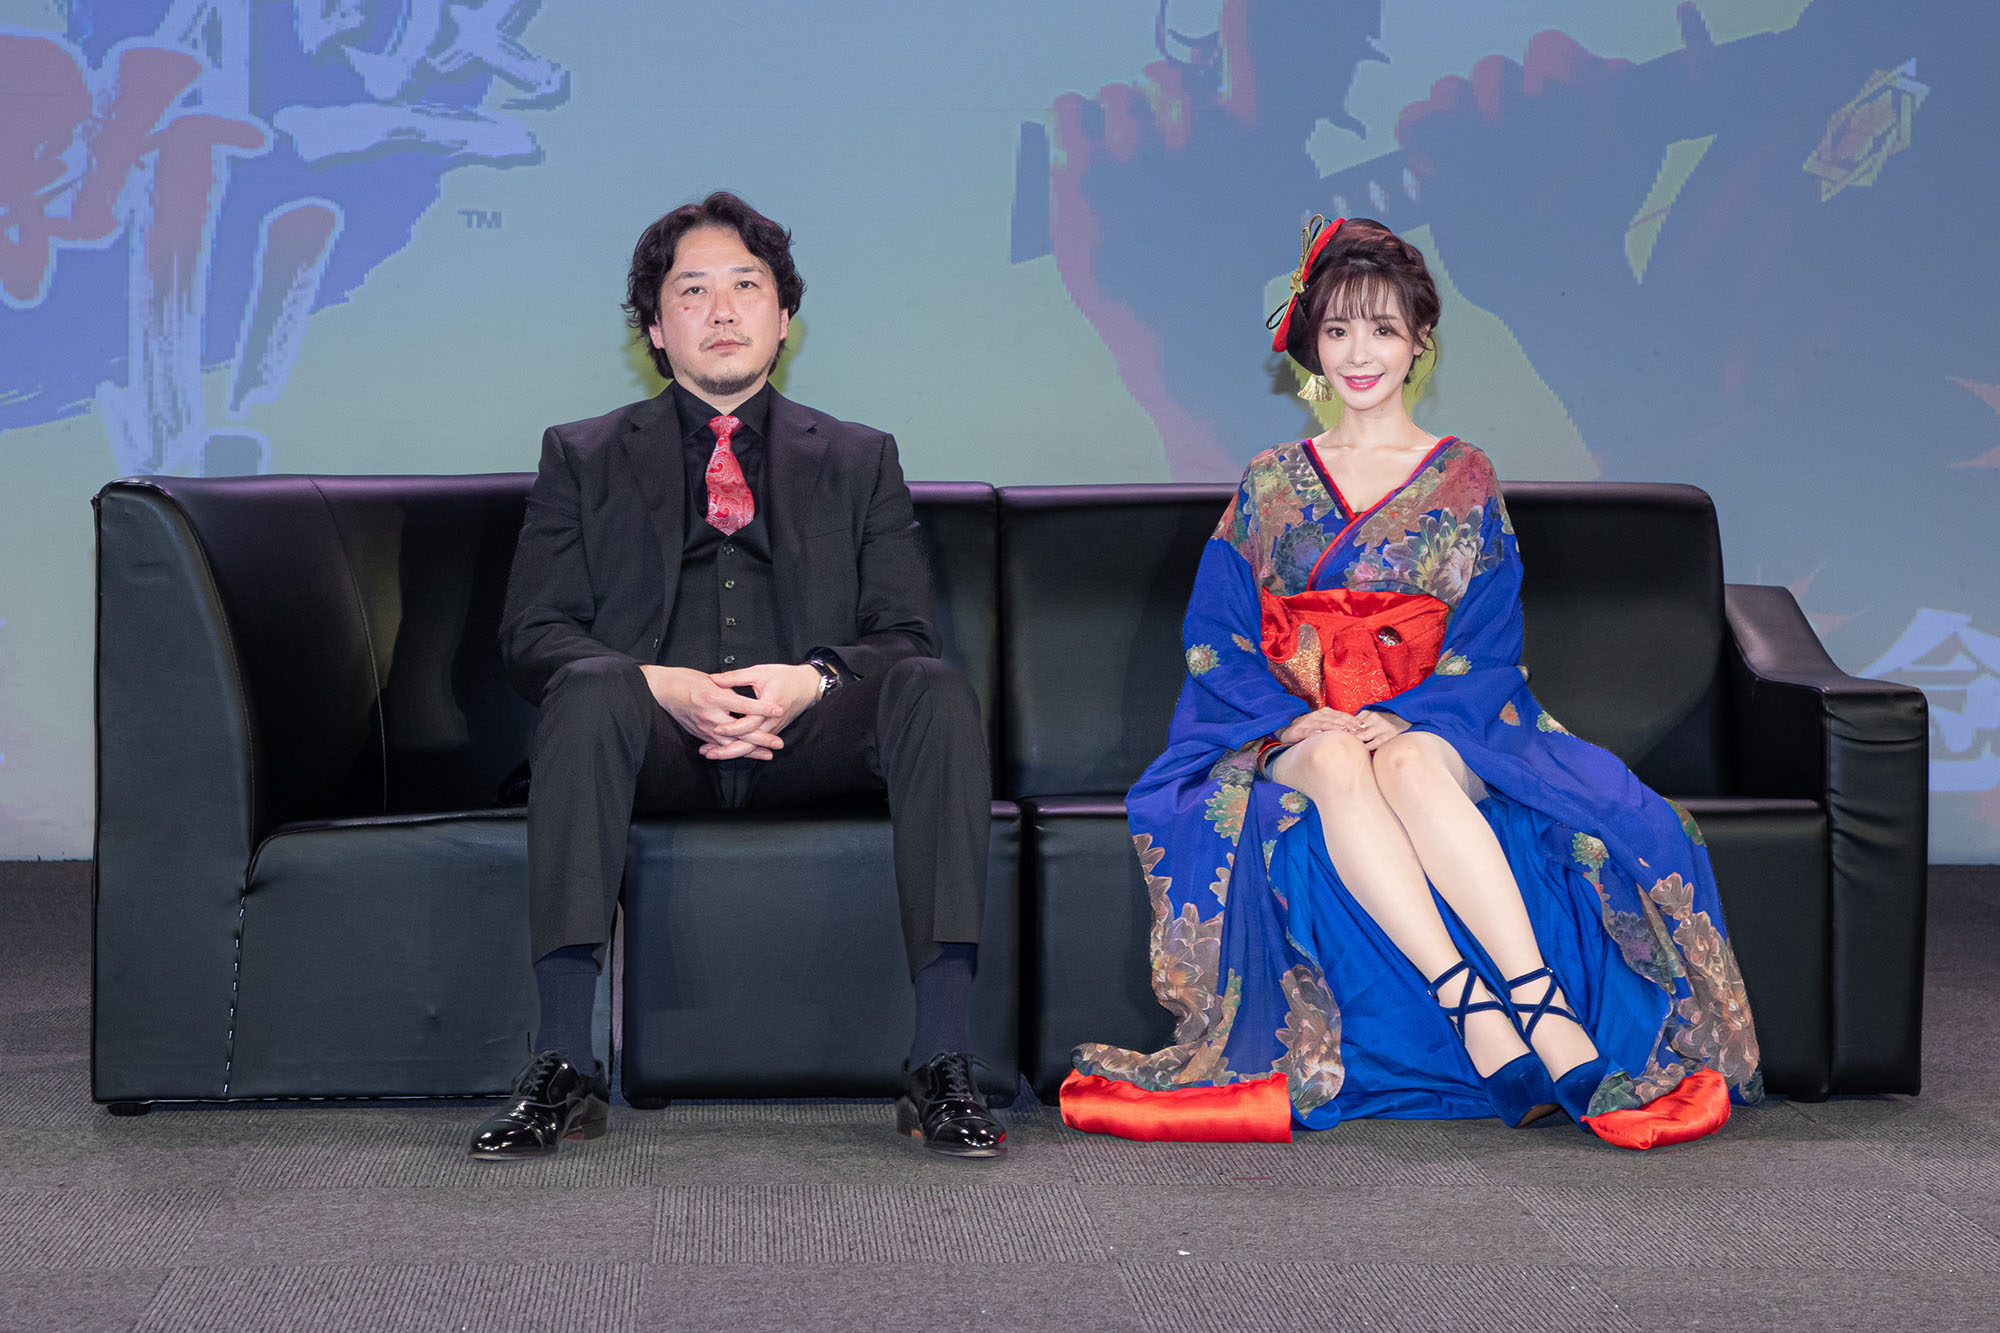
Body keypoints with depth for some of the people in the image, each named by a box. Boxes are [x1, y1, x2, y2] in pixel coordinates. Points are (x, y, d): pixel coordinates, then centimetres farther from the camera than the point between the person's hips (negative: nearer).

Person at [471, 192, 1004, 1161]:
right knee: (589, 690, -35)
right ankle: (562, 1070, -39)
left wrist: (813, 680, -16)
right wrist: (664, 688, -15)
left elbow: (904, 636, 8)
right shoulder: (584, 458, 18)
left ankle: (941, 1064, -34)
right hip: (657, 737, -1)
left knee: (936, 691, -30)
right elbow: (532, 635, 5)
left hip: (811, 732, 1)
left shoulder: (859, 460, 21)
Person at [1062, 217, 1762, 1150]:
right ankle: (1471, 1006, -49)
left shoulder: (1463, 479, 12)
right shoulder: (1272, 484, 15)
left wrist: (1399, 717, -17)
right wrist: (1295, 719, -13)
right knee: (1339, 769, -37)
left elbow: (1486, 645, 2)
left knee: (1408, 765, -38)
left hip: (1432, 722, -1)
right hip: (1293, 731, 1)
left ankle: (1547, 1006, -51)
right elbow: (1216, 640, 6)